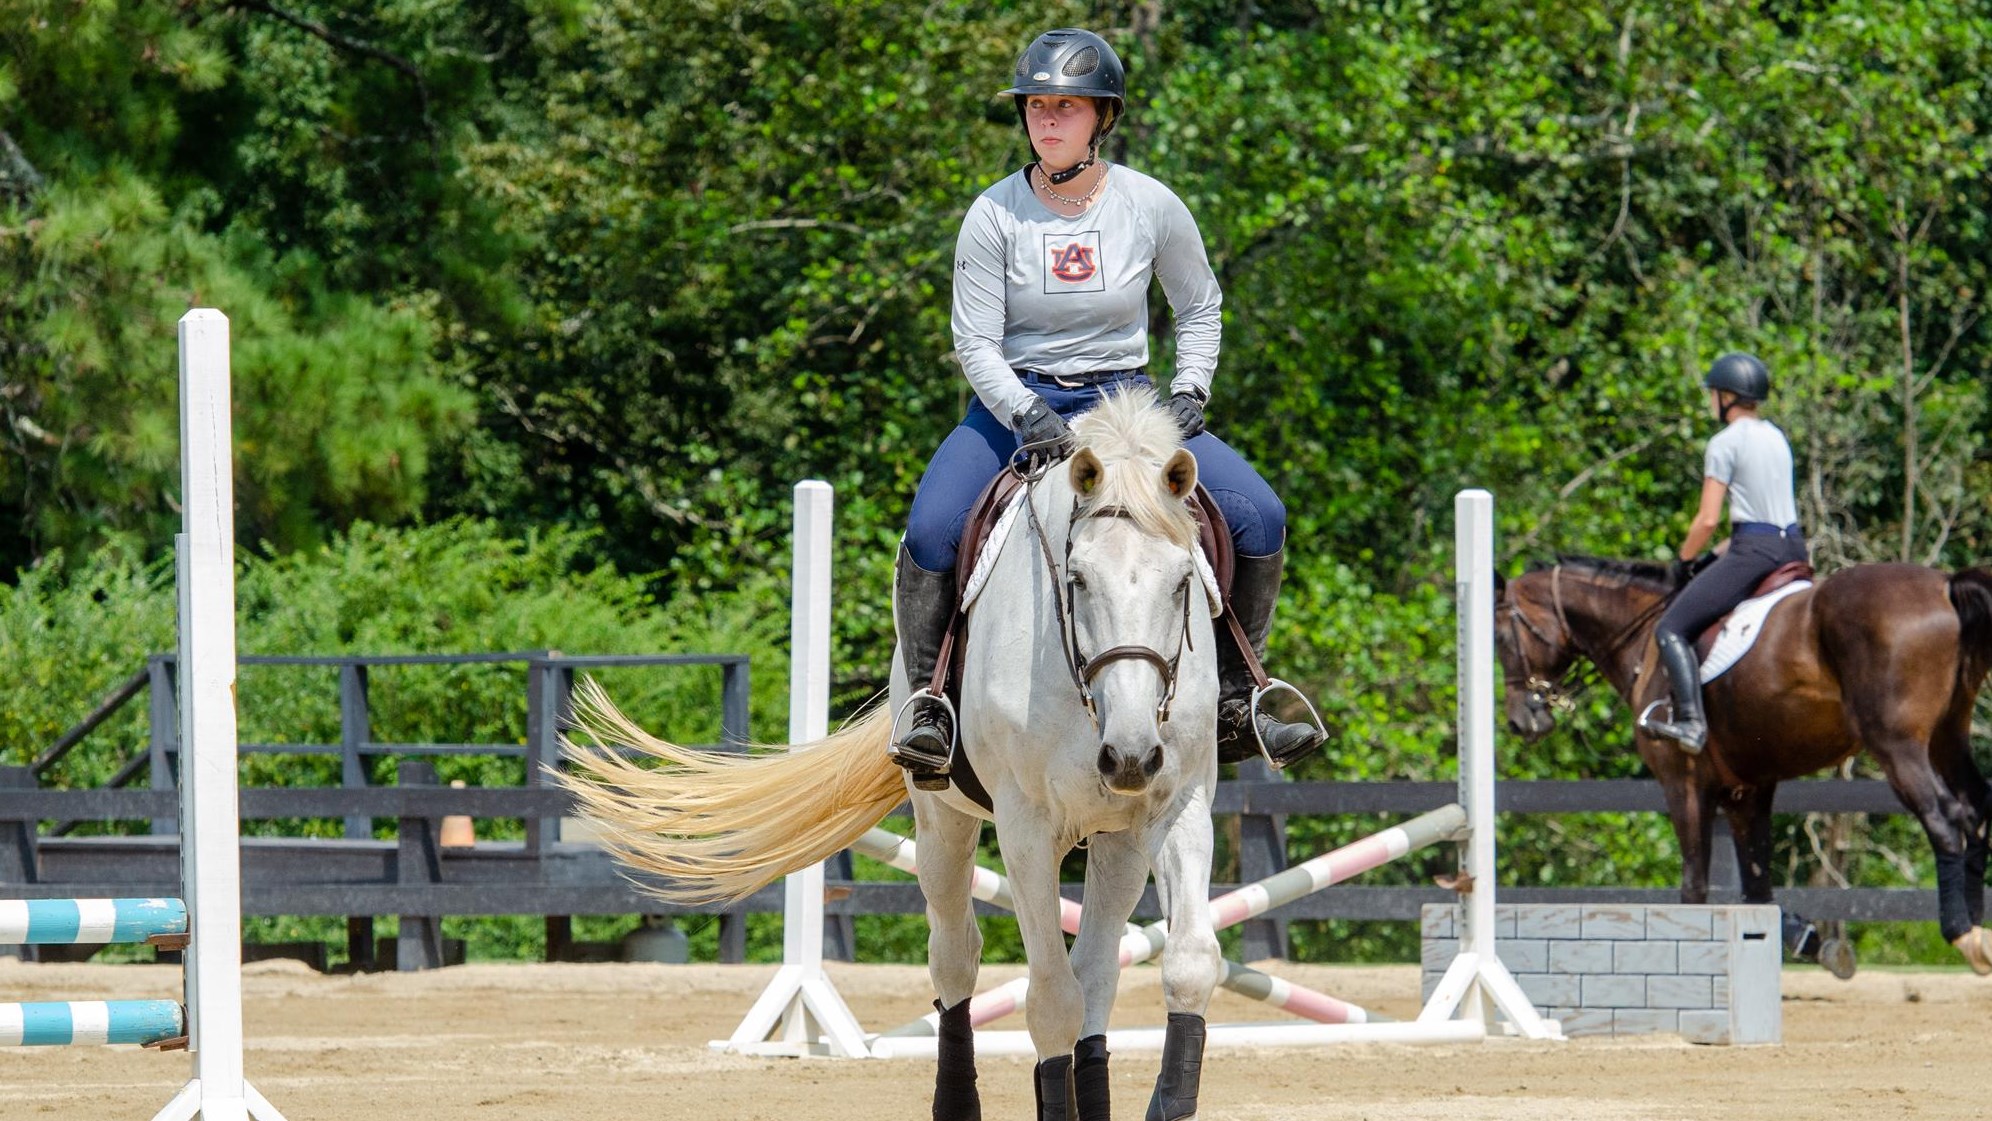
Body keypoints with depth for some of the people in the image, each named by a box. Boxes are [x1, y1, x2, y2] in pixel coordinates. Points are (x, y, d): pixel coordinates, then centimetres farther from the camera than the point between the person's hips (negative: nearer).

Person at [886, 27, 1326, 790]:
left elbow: (1199, 307, 14)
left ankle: (1231, 703, -1)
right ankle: (928, 704, -12)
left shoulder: (1151, 207, -2)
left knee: (1259, 519, -16)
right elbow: (974, 342, -7)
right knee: (930, 533, -28)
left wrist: (1189, 394, -1)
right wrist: (1026, 416, -23)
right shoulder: (995, 216, -7)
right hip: (1014, 402, -2)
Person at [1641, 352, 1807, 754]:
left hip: (1754, 550, -8)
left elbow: (1708, 519, -12)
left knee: (1673, 628, -8)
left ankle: (1690, 721, -24)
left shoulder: (1725, 444, -9)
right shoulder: (1777, 437, 16)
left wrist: (1686, 558, 4)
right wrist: (1728, 550, 24)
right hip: (1794, 547, 8)